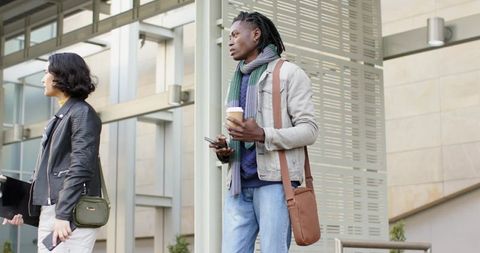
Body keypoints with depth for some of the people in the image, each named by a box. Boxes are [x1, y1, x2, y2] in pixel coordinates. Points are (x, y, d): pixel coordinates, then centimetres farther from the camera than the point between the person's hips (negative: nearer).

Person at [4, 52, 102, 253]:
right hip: (49, 210, 9)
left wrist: (63, 214, -23)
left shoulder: (82, 113, -5)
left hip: (71, 215, -9)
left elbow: (80, 167, -16)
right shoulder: (59, 118, 22)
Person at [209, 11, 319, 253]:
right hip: (239, 186, 6)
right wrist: (224, 151, 6)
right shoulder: (236, 82, 27)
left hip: (275, 180, -6)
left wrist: (262, 135, -18)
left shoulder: (288, 72, 6)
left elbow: (309, 129, -4)